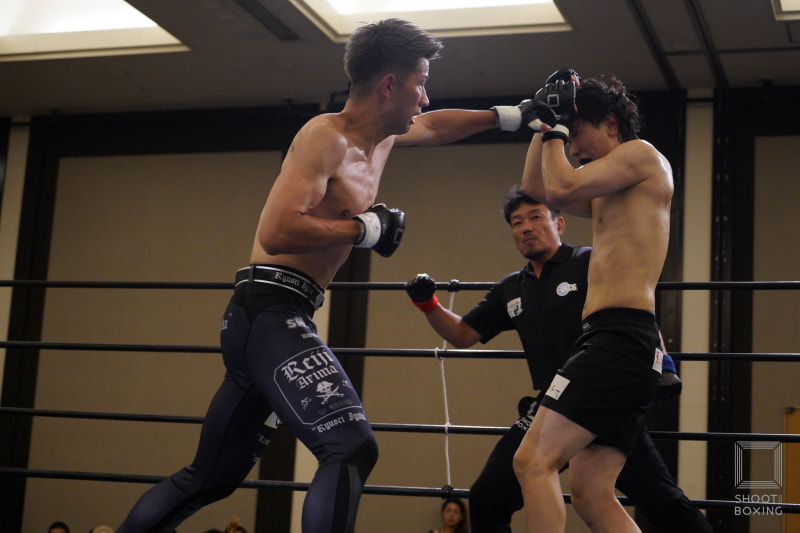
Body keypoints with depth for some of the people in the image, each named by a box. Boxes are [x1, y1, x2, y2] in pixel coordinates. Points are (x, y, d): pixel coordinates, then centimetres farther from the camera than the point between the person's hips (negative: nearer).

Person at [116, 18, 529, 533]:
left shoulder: (381, 136, 17)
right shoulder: (326, 136, -11)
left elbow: (434, 127, 39)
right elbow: (276, 234, -23)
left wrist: (510, 115, 33)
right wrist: (363, 228, -14)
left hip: (266, 323, 10)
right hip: (271, 312, -10)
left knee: (211, 477, 16)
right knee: (351, 447, -23)